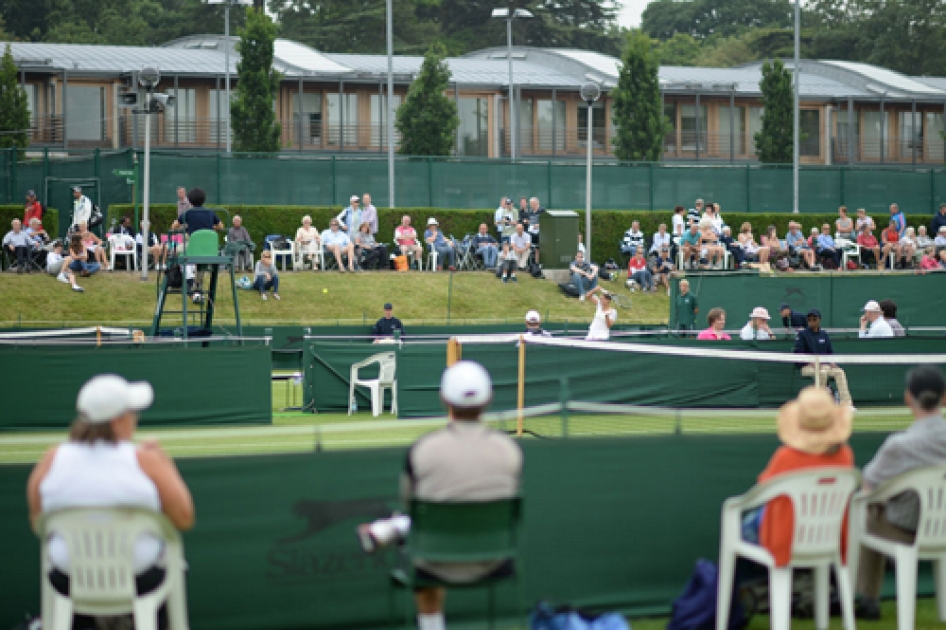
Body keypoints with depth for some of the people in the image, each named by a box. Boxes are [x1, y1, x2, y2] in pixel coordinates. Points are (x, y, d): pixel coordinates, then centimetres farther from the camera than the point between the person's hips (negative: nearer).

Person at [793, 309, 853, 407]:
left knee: (839, 372, -22)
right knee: (822, 372, -35)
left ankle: (846, 403, -29)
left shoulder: (824, 334, 16)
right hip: (808, 366, -5)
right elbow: (798, 353, -8)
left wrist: (831, 362, -4)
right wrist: (812, 363, -20)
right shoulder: (802, 334, 1)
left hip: (825, 365, 5)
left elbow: (830, 352, 18)